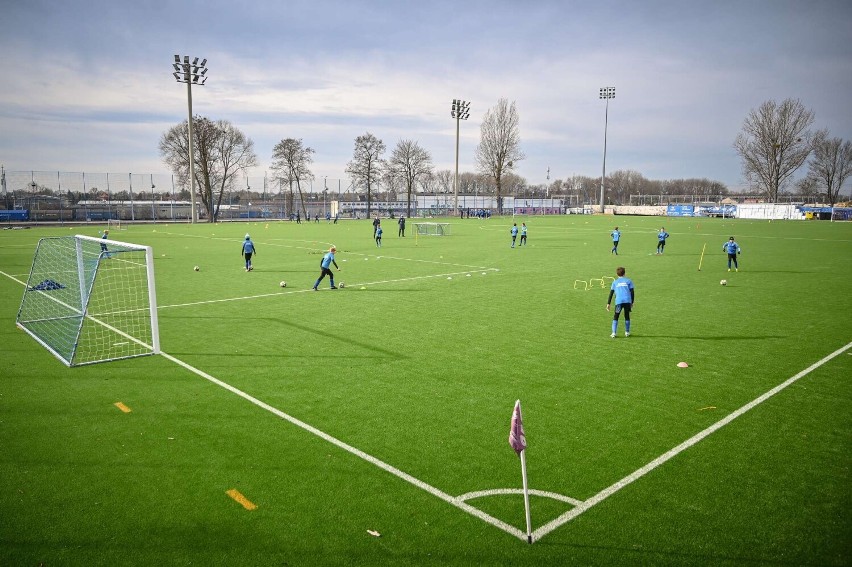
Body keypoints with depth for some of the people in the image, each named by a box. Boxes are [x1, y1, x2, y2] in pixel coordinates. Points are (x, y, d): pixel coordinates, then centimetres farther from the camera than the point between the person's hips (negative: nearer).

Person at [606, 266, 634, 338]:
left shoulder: (615, 282, 13)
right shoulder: (628, 281, 12)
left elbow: (611, 293, 8)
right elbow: (632, 292, 8)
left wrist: (608, 303, 7)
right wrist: (632, 302, 14)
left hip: (619, 301, 0)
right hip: (627, 301, 1)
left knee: (615, 317, 7)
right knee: (627, 316, 16)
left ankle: (613, 333, -3)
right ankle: (627, 332, 20)